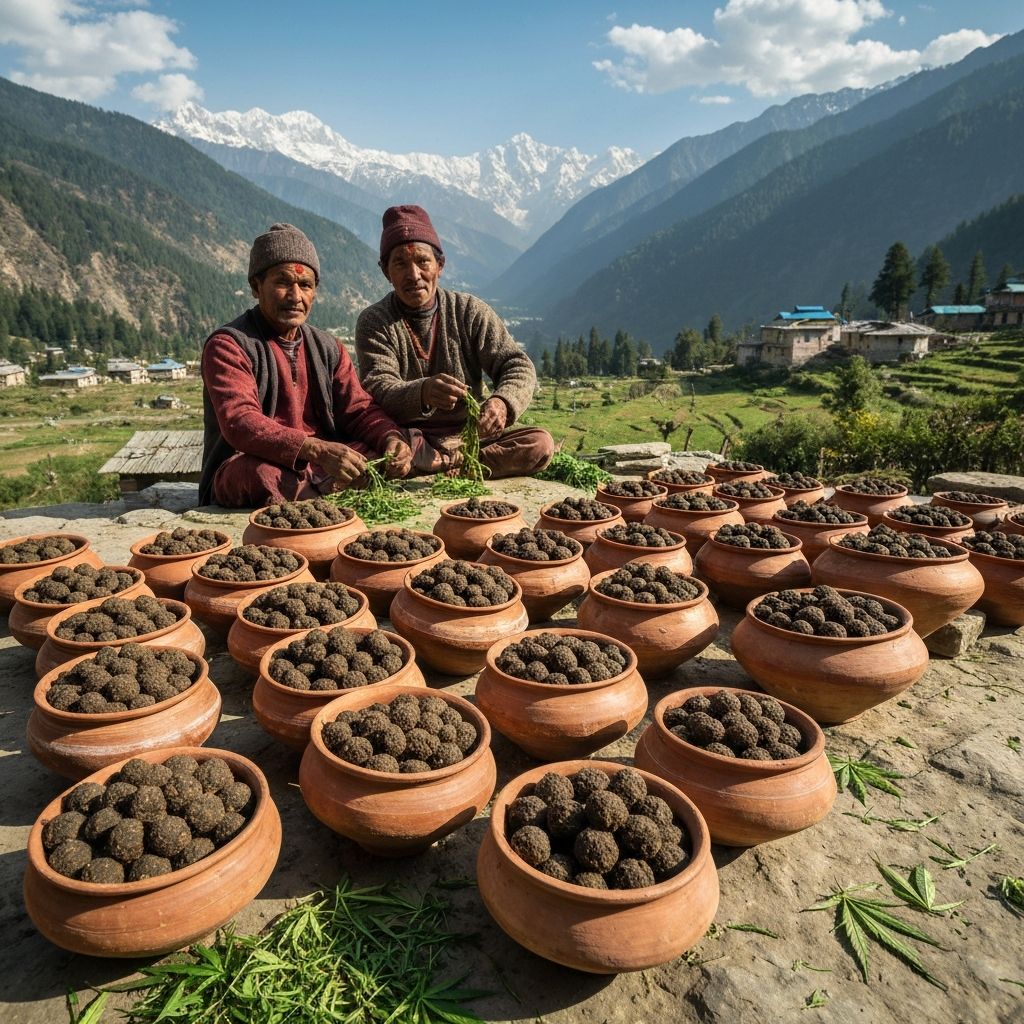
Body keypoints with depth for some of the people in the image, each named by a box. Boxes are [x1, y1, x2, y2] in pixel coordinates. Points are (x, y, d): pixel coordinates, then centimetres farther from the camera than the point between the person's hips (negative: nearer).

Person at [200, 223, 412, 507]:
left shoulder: (328, 348, 13)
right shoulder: (227, 345, -8)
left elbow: (359, 409, 6)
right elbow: (240, 423, -23)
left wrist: (391, 437, -19)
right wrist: (317, 450, -38)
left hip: (325, 462, 5)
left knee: (397, 450, -14)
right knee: (261, 475, -40)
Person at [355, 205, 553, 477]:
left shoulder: (470, 311, 5)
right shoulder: (373, 322, 1)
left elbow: (518, 366, -2)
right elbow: (377, 389, -14)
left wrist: (501, 402, -28)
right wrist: (422, 393, -39)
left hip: (470, 436, 2)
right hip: (408, 440, -2)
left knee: (540, 443, -22)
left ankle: (444, 464, -23)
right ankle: (462, 465, -20)